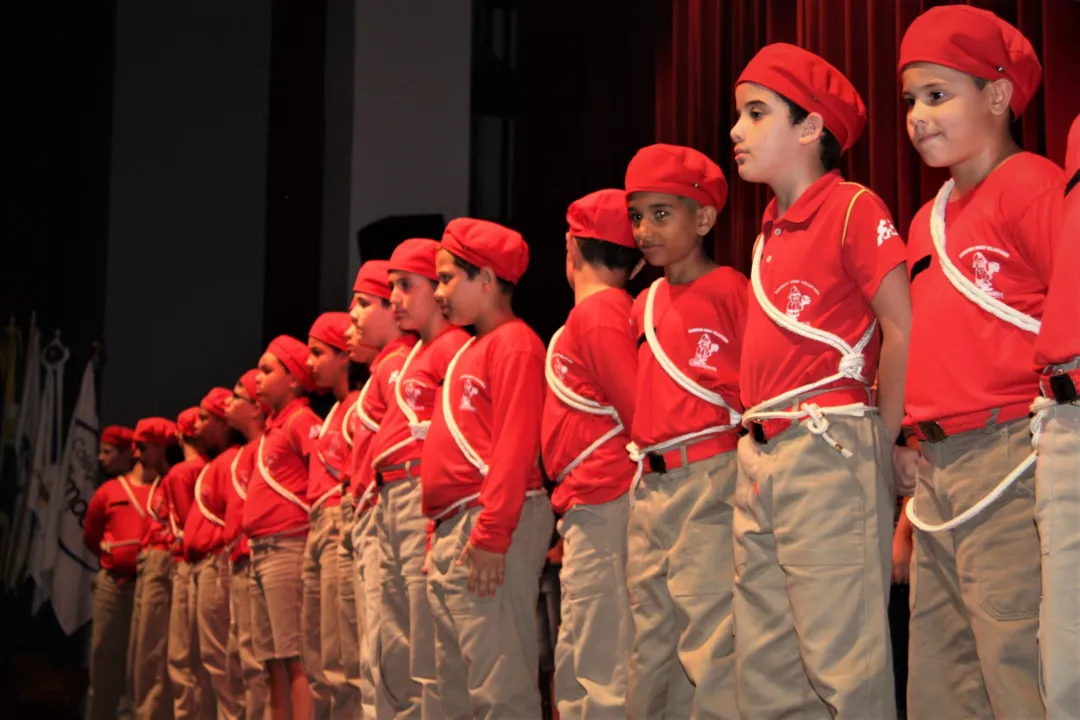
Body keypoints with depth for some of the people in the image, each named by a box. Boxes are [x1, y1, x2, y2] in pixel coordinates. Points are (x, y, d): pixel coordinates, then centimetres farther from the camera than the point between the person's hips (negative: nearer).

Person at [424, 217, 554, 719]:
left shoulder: (513, 343, -7)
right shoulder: (468, 351, 22)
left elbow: (515, 444, -17)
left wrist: (492, 532, -23)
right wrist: (443, 529, 16)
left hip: (489, 527, -10)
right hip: (452, 529, 10)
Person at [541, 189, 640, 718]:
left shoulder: (597, 312, -10)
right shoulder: (613, 308, 16)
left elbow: (639, 409, -17)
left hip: (602, 507, -9)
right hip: (589, 510, 9)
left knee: (595, 672, -8)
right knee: (580, 666, 13)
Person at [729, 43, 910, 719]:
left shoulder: (854, 208, -5)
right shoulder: (769, 231, 18)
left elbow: (903, 330, -10)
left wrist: (879, 444, -5)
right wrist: (758, 452, 9)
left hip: (827, 454, -8)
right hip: (760, 460, 8)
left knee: (842, 663, -7)